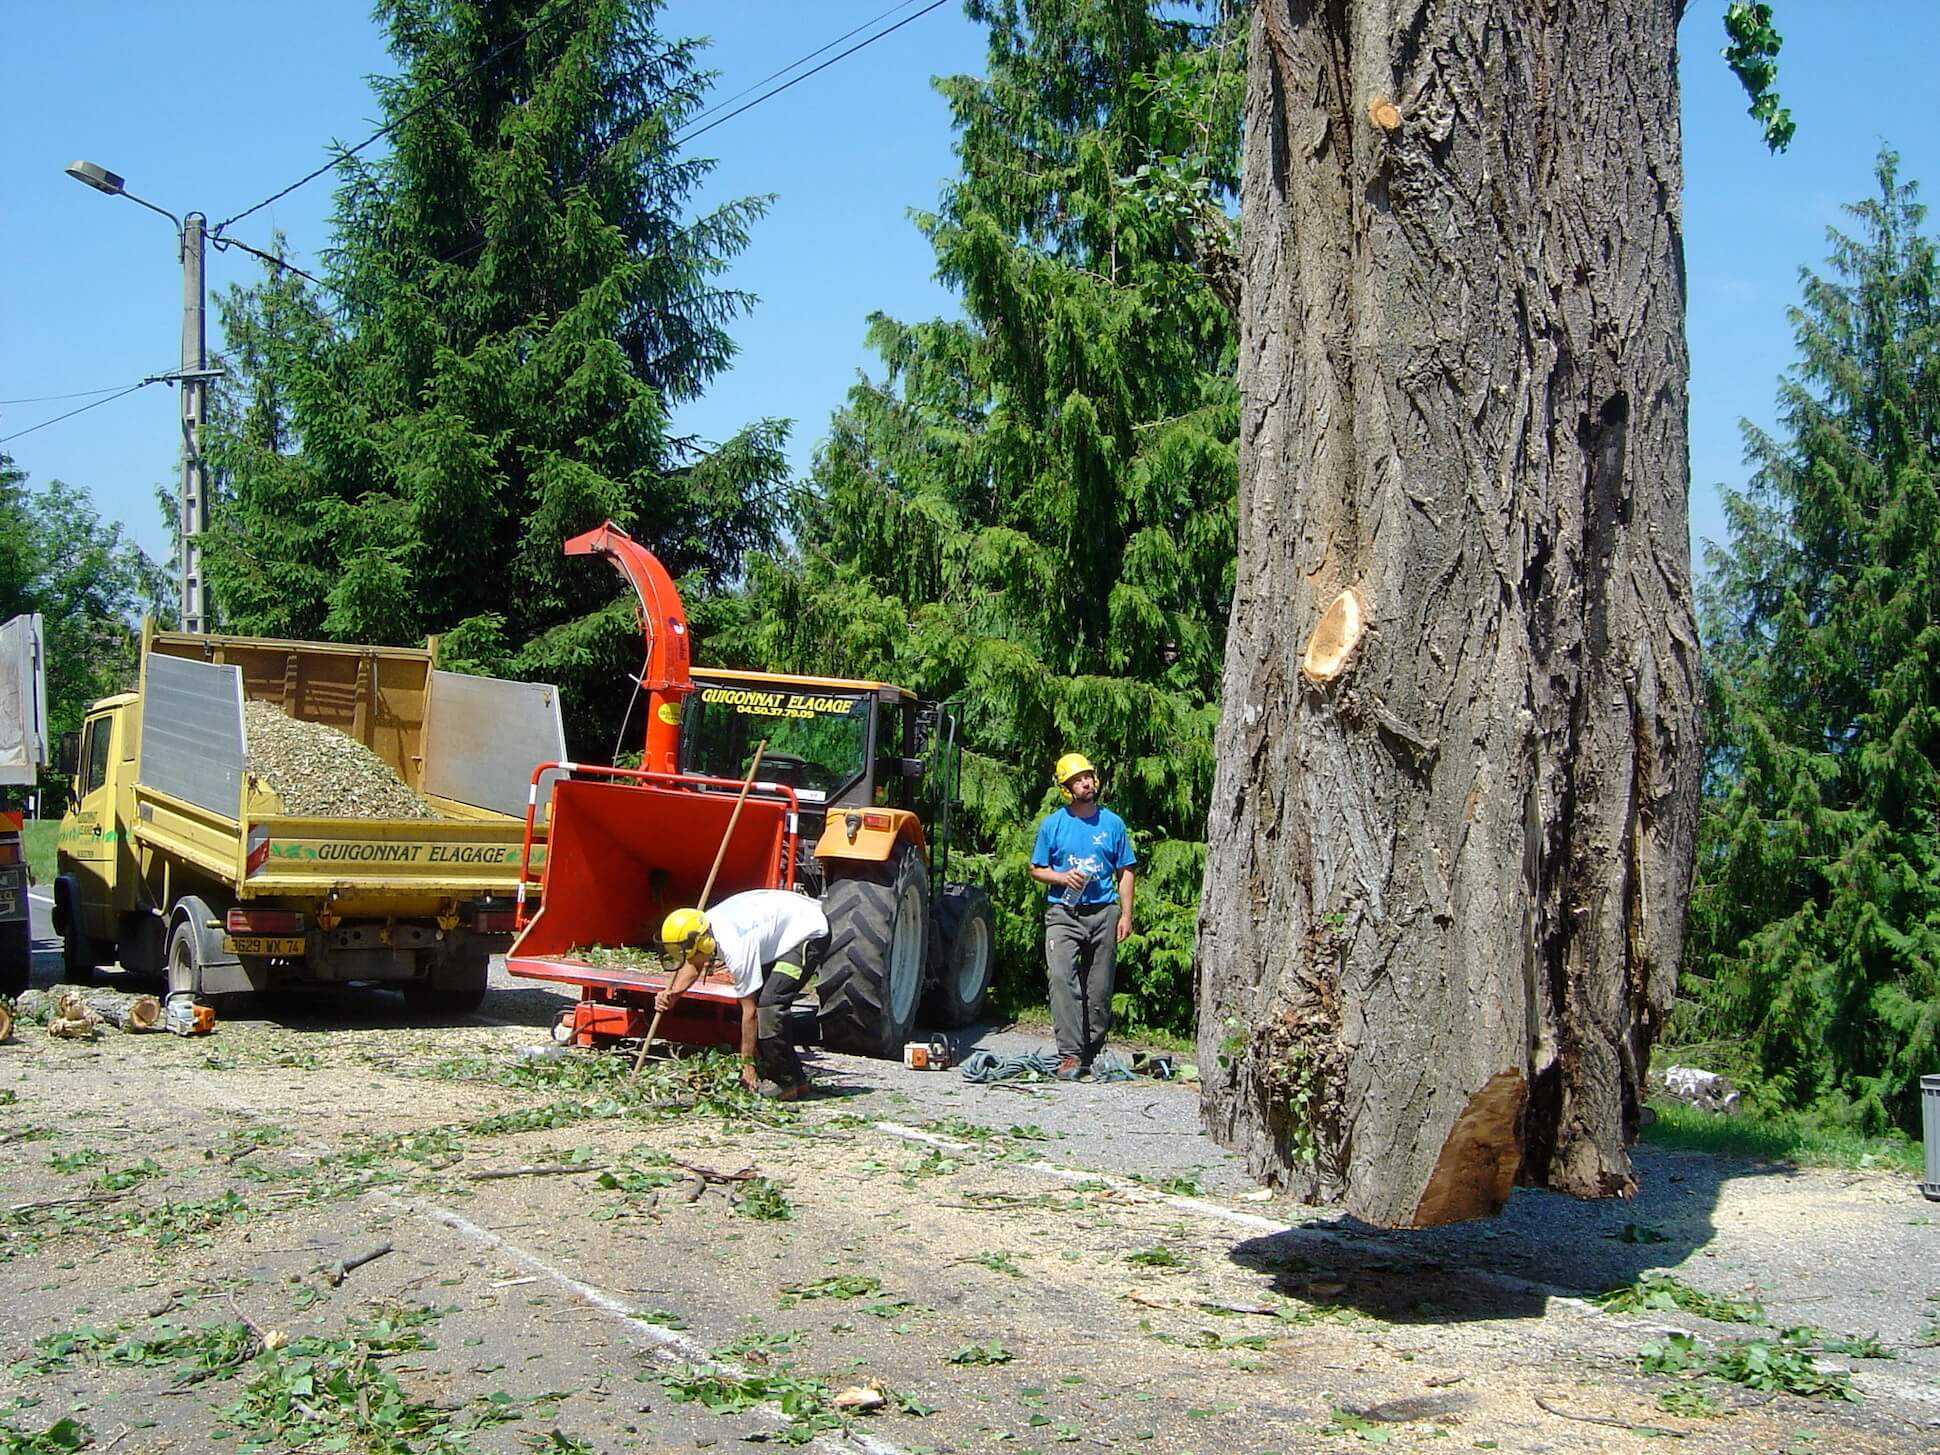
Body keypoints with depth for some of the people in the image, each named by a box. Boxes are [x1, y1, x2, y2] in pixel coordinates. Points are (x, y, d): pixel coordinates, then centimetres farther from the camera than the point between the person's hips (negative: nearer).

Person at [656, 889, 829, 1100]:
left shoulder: (735, 948, -31)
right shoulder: (702, 928, -7)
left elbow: (750, 1012, -24)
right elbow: (693, 965, 16)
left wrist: (747, 1064, -16)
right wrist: (672, 994, -2)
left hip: (809, 931, -10)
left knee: (768, 1004, -19)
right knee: (756, 999, 5)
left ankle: (785, 1083, -7)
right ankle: (796, 1078, 12)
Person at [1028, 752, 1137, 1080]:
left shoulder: (1112, 823, 8)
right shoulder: (1052, 825, 6)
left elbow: (1126, 872, 9)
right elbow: (1036, 870, 11)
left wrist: (1126, 914, -1)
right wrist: (1062, 877, -9)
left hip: (1104, 913, 1)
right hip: (1063, 914, -1)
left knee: (1099, 989, 4)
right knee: (1063, 980, -18)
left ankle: (1090, 1055, 15)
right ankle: (1070, 1055, -21)